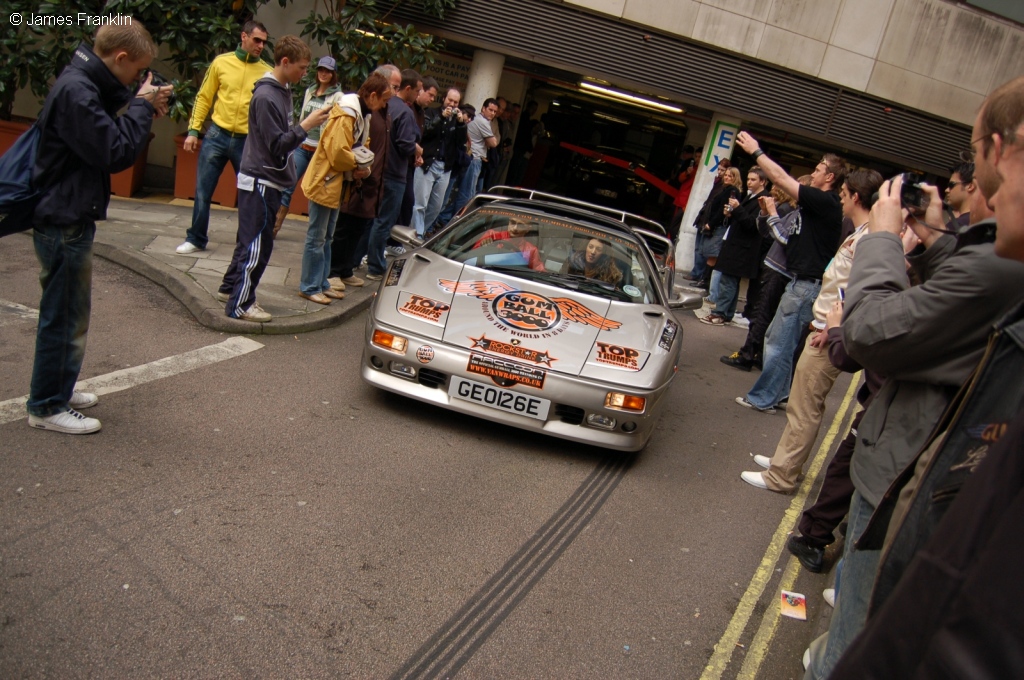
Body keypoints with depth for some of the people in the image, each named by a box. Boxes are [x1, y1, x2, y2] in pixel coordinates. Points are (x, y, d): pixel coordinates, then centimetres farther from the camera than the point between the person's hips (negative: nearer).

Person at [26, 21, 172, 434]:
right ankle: (47, 407, 11)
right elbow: (116, 153, -25)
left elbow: (106, 133, 13)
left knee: (69, 312, 20)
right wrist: (142, 105, -15)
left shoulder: (85, 84, 9)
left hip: (69, 218, 10)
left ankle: (58, 389, 33)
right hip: (64, 223, -10)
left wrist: (140, 106, -1)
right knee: (64, 316, 0)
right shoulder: (75, 91, -22)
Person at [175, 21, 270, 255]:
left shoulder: (267, 73, 0)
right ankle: (196, 239, 18)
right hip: (217, 135, 0)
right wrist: (193, 131, 1)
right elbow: (204, 98, 6)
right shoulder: (221, 62, 2)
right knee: (203, 191, 4)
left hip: (248, 141, 0)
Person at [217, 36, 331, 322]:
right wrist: (307, 125, -21)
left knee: (251, 240, 18)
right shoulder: (266, 97, -18)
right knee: (258, 244, -4)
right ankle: (240, 305, 4)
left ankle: (230, 288, 30)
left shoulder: (283, 91, 10)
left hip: (269, 180, 9)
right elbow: (277, 145, -21)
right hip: (260, 181, -9)